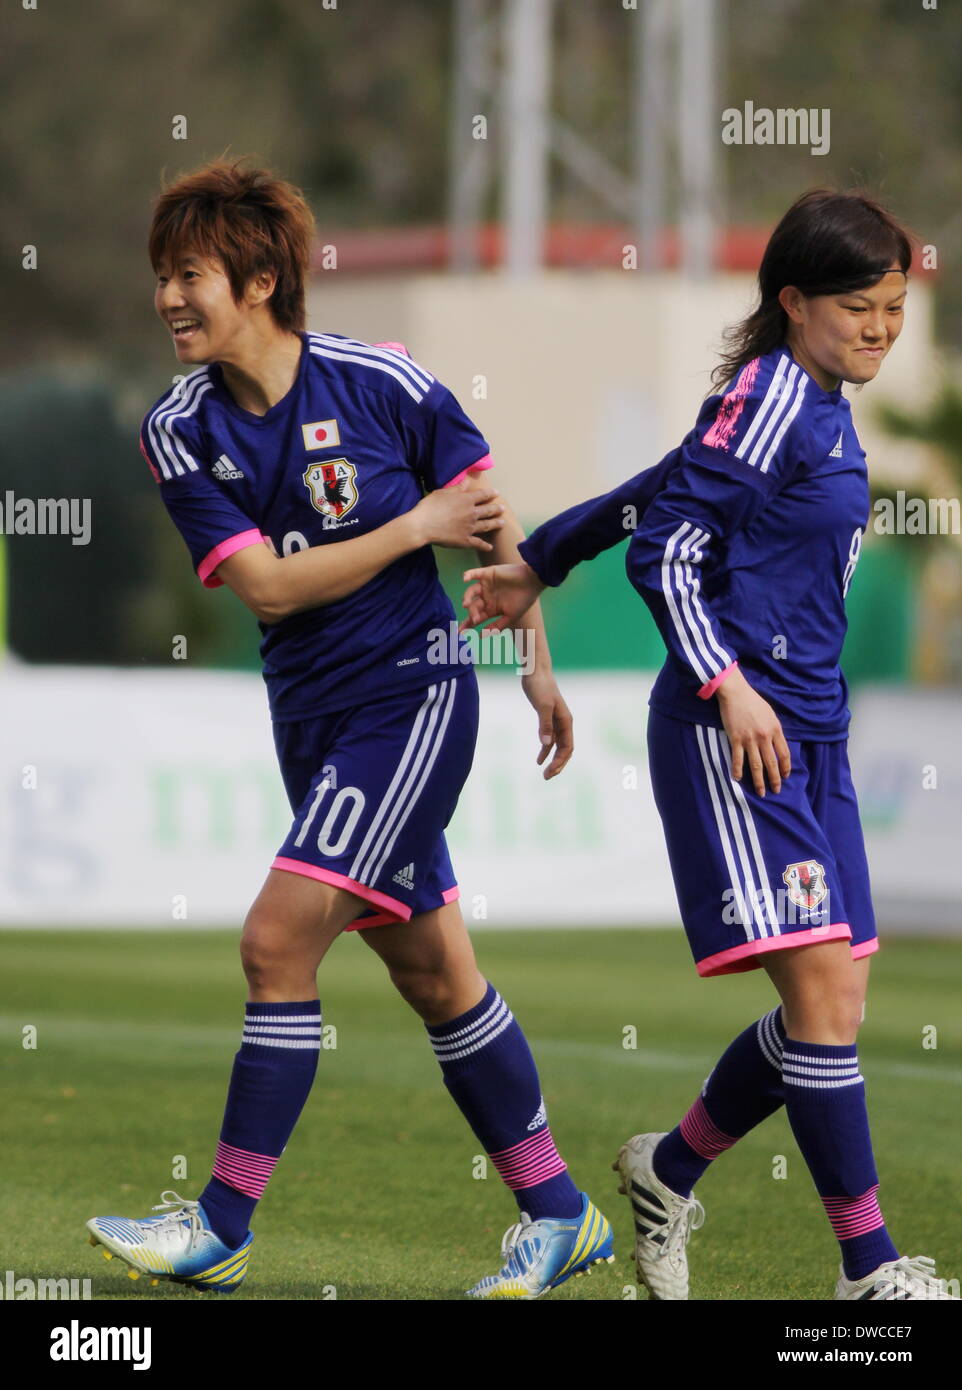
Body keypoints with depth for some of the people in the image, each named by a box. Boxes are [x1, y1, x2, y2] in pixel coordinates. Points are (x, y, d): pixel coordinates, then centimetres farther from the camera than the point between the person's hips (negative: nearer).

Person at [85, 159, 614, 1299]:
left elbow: (490, 518, 1)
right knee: (430, 969, 10)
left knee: (279, 937, -14)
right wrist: (414, 529, -13)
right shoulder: (180, 432, -2)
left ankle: (220, 1229, -7)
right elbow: (267, 584, -9)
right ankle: (558, 1215, 22)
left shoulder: (381, 382, -12)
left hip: (416, 693, -5)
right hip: (311, 716, 5)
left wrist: (537, 664, 7)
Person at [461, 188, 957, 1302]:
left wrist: (539, 564, 32)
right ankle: (870, 1266, -8)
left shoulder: (818, 407, 17)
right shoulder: (767, 395, -10)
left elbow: (659, 491, 25)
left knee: (836, 996, 6)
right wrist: (727, 685, -20)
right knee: (819, 982, -12)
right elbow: (665, 542, -13)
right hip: (733, 728, -9)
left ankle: (669, 1172, 26)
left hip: (805, 735, 9)